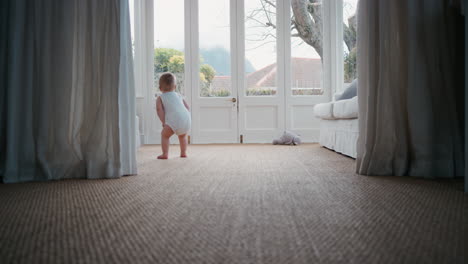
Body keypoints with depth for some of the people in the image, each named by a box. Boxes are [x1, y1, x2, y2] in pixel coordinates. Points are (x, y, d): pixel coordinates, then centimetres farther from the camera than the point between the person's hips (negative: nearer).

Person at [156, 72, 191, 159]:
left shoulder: (160, 98, 16)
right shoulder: (179, 95, 28)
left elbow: (159, 109, -1)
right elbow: (187, 107, 22)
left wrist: (163, 122, 1)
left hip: (173, 120, -5)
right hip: (187, 119, 5)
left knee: (164, 135, 16)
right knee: (182, 135, 31)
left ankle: (165, 154, 9)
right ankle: (183, 153, 34)